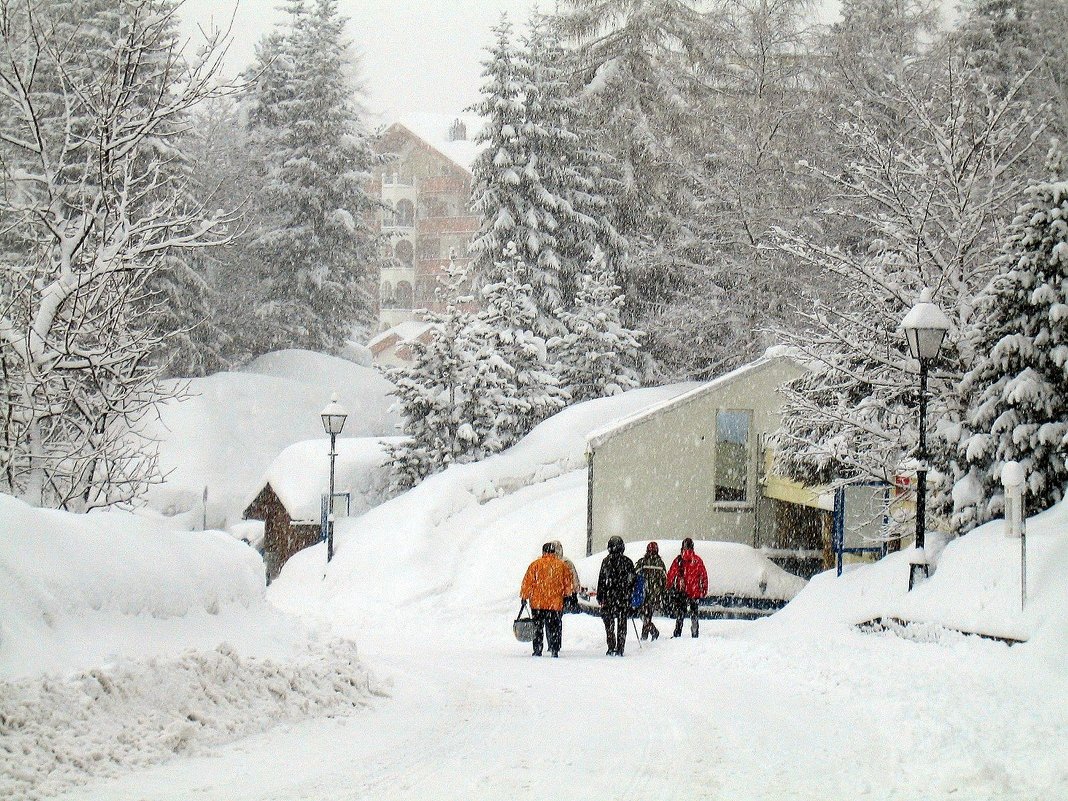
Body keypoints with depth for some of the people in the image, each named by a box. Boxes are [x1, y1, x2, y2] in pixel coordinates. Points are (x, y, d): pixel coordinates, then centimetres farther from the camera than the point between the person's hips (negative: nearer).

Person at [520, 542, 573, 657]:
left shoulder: (535, 564, -2)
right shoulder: (562, 566, 3)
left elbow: (527, 582, -1)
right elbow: (568, 583, 9)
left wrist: (524, 596, 6)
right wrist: (567, 596, 21)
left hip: (537, 603, -1)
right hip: (555, 603, 1)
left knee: (537, 627, 7)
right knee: (554, 627, 6)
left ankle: (537, 650, 3)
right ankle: (554, 650, -1)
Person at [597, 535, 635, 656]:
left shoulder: (606, 561, -4)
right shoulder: (628, 561, 1)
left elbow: (602, 580, -2)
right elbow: (632, 580, 7)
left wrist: (599, 596, 5)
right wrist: (630, 594, 18)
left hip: (609, 597, -2)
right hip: (624, 597, 2)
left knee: (609, 623, 7)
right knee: (622, 623, 7)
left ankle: (611, 647, -1)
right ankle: (620, 649, 4)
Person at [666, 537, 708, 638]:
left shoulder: (679, 559, -3)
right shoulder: (697, 560, 0)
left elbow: (671, 574, -2)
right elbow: (704, 575, 5)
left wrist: (668, 587, 9)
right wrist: (704, 590, 13)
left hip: (681, 591, -1)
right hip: (695, 591, 1)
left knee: (680, 613, 5)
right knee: (694, 613, 9)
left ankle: (677, 634, -1)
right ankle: (694, 635, 6)